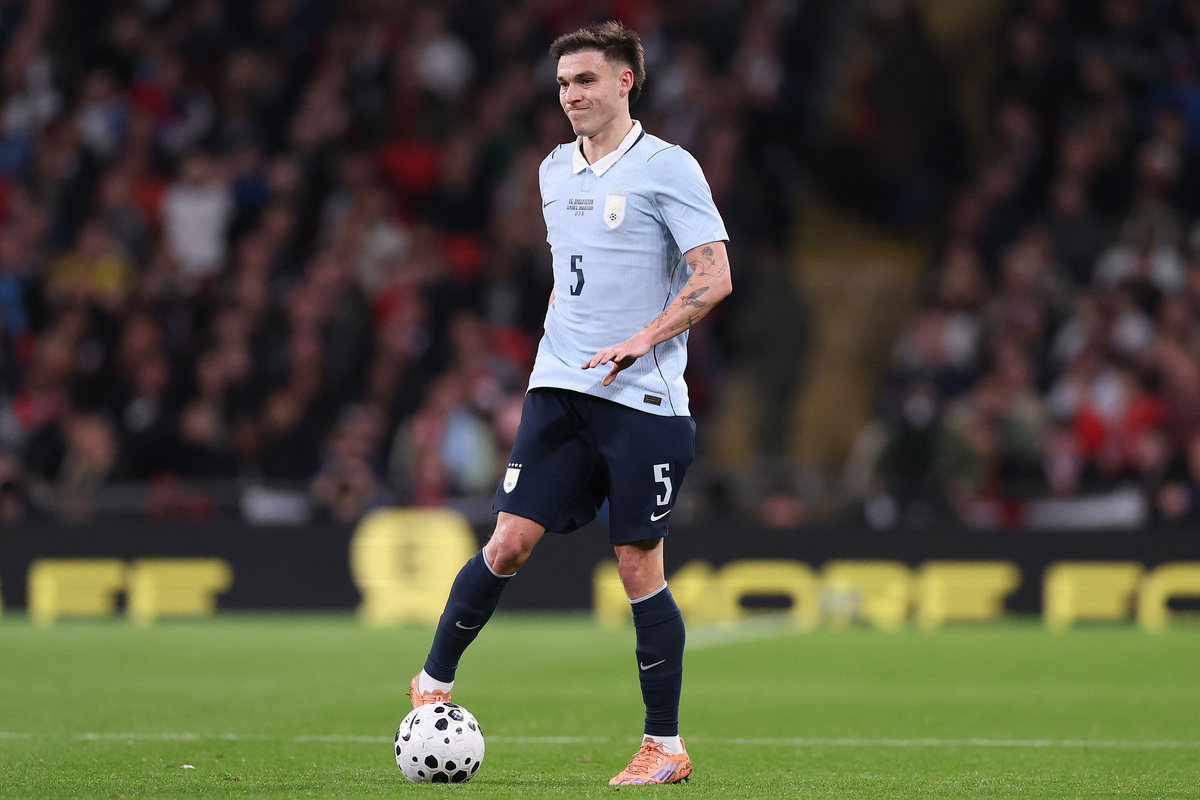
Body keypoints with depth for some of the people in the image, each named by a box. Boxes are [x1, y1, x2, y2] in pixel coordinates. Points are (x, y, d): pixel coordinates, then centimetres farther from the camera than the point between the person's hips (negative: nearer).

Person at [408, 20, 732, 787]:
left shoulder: (668, 168, -6)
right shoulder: (555, 171, 14)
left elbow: (713, 276, -11)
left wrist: (643, 340, -19)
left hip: (643, 397, -5)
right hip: (560, 387, 5)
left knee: (640, 567, -2)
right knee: (509, 541, -4)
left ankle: (666, 746, 7)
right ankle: (434, 682, 12)